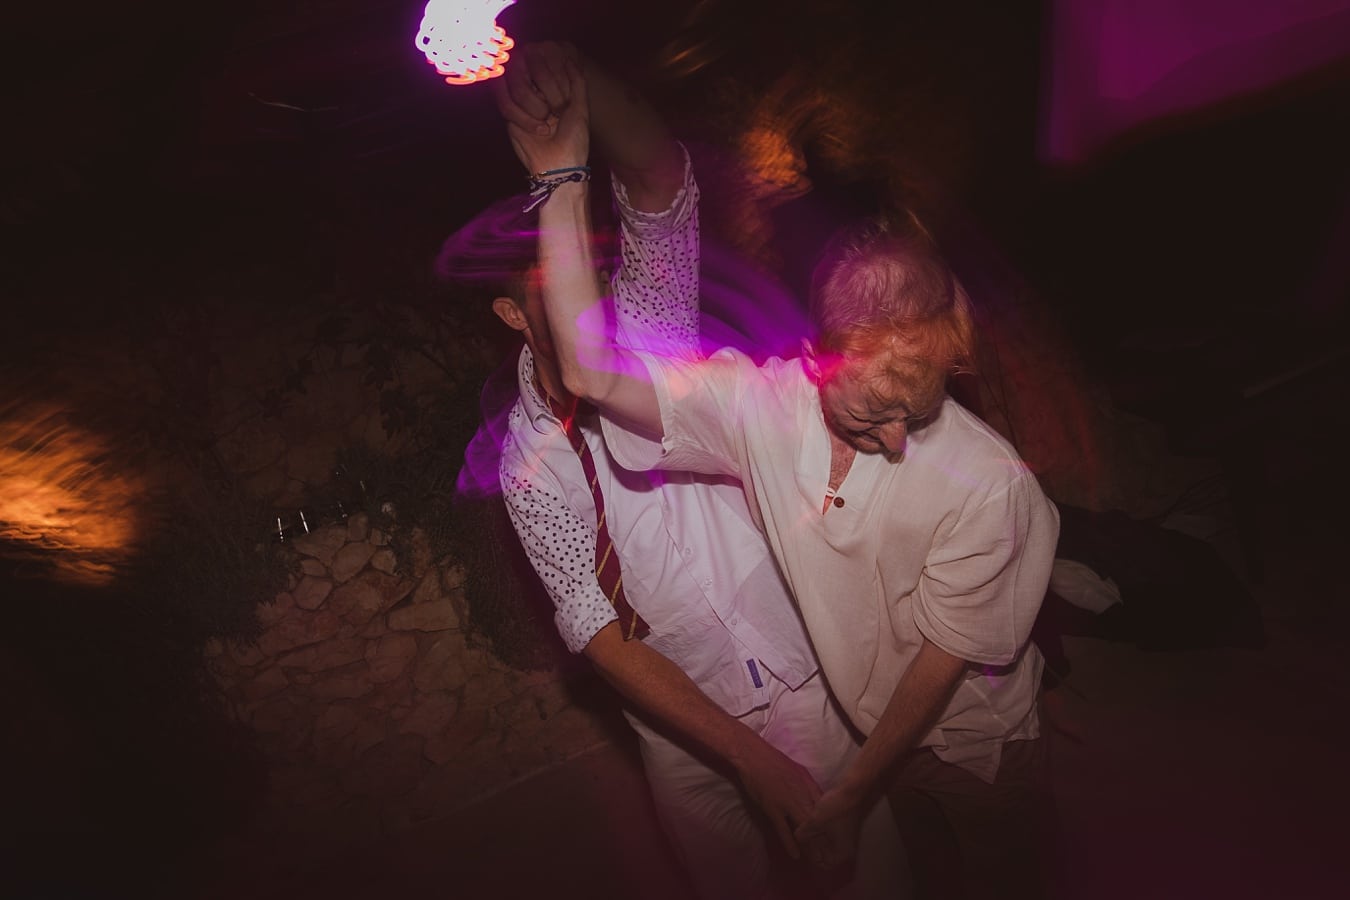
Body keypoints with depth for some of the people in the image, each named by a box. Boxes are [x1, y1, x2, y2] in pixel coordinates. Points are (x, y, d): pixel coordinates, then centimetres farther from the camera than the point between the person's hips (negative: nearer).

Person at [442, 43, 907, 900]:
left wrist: (579, 78, -44)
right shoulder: (527, 461, -9)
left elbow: (660, 180, -22)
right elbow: (600, 635, -13)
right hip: (690, 735, 0)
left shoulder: (651, 332, -6)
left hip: (815, 683, 1)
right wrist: (753, 758, -21)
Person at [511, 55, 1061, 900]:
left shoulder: (993, 486, -34)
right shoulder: (760, 403, -26)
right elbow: (593, 372, -31)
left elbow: (944, 658, -23)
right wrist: (562, 181, -37)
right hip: (880, 727, 3)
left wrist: (855, 789, -12)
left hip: (977, 746, -3)